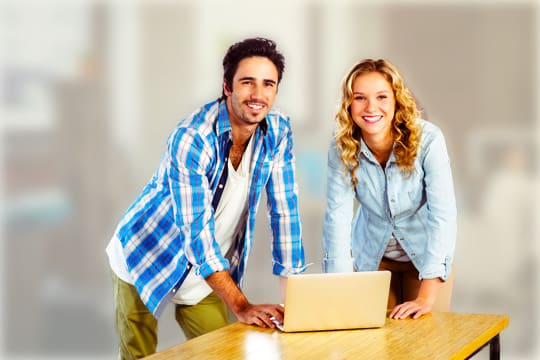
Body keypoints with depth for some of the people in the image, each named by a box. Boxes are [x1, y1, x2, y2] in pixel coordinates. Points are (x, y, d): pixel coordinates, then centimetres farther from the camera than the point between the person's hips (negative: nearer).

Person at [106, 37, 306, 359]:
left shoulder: (278, 130, -12)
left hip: (211, 267, 5)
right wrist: (241, 306, -38)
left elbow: (285, 210, -9)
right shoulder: (192, 139, -29)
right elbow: (197, 232, -33)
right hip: (147, 259, -5)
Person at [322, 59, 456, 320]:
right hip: (371, 256, 2)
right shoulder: (342, 147, -19)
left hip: (424, 253, -1)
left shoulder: (427, 139, -26)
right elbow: (336, 217, -21)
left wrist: (427, 298, -36)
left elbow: (443, 215, -30)